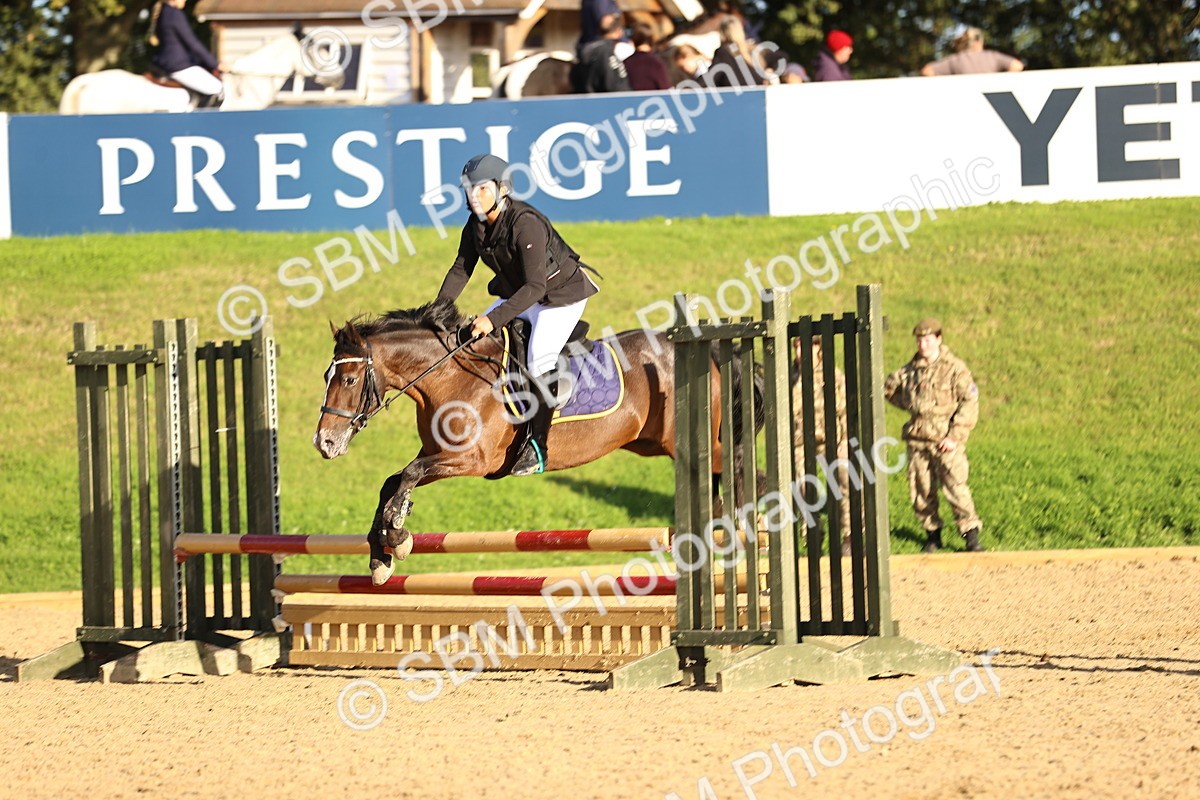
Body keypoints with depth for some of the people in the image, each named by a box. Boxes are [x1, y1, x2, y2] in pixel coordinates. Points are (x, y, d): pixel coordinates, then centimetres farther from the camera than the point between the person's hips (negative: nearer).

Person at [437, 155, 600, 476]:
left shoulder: (526, 224, -32)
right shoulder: (476, 226, -7)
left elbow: (535, 286, -35)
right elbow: (461, 270, 2)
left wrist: (495, 319, -42)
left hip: (562, 295, -9)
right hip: (517, 293, 9)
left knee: (539, 358, -26)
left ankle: (536, 446, -21)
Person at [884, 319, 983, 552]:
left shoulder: (954, 368, -3)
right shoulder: (910, 370, 10)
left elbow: (969, 403, -6)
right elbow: (891, 390, 27)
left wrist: (955, 436, -12)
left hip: (946, 440, -5)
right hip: (917, 439, 5)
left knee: (955, 487, -12)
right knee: (921, 491, 6)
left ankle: (971, 534, -3)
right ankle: (932, 534, 18)